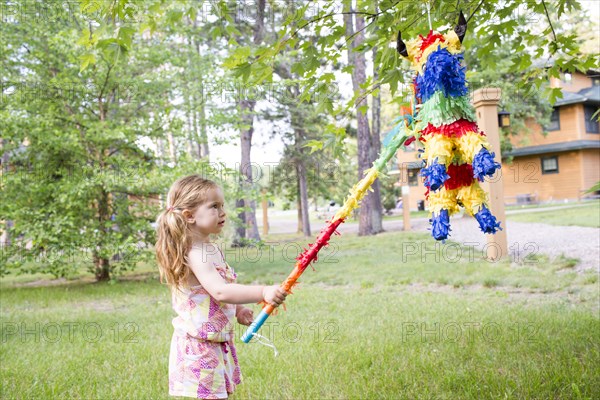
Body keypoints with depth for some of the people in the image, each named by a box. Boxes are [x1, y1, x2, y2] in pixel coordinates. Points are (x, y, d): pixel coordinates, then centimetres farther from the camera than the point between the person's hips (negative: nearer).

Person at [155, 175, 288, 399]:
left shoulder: (212, 250, 9)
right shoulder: (195, 253, -23)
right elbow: (220, 292, -36)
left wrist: (237, 310, 10)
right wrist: (263, 293, -44)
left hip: (219, 344, 10)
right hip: (200, 348, -10)